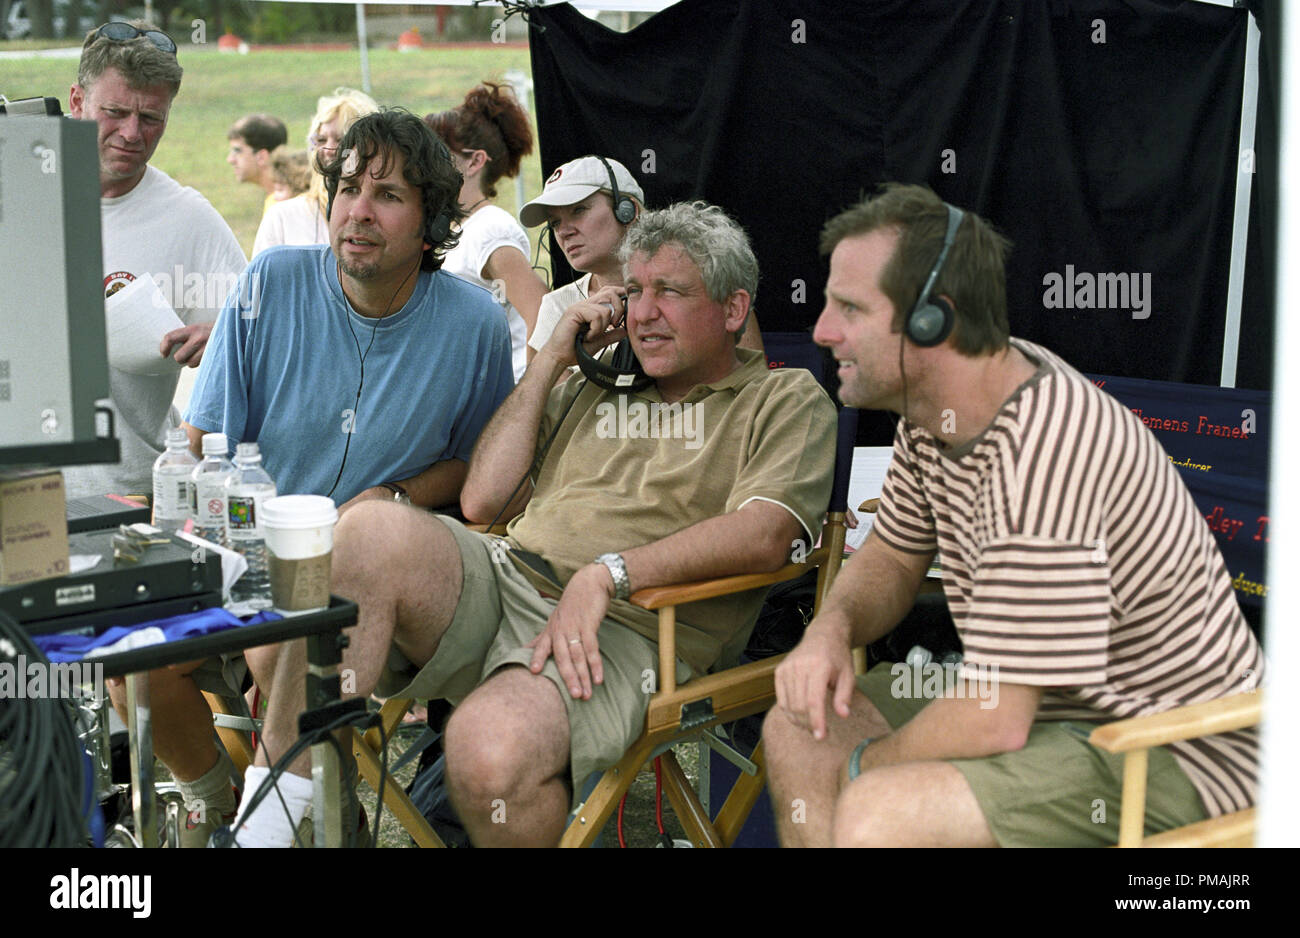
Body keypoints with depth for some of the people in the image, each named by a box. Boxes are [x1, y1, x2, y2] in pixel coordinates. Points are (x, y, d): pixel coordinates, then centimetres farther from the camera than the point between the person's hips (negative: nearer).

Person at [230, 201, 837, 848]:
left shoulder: (787, 400, 13)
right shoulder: (592, 389, 28)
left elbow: (764, 536, -7)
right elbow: (482, 499, 19)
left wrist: (607, 573, -17)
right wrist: (550, 361, 17)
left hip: (618, 631, -5)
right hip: (498, 577, 5)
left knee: (492, 747, -38)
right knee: (374, 532, -29)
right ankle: (265, 820, -25)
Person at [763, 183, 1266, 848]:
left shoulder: (1041, 450, -32)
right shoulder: (933, 408, -2)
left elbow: (991, 724, -30)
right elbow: (892, 555, 15)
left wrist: (864, 764, -11)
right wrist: (832, 629, -7)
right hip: (1047, 703, 10)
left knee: (875, 815, -30)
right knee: (797, 729, 8)